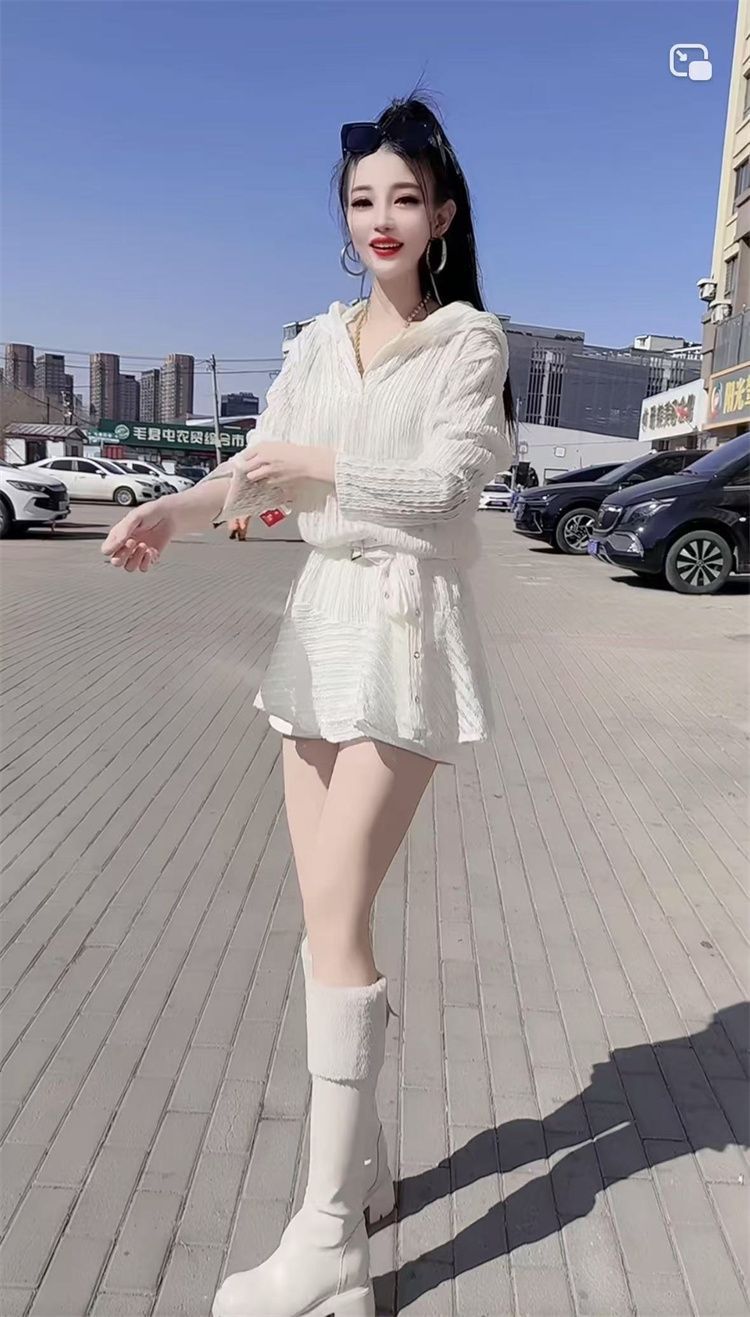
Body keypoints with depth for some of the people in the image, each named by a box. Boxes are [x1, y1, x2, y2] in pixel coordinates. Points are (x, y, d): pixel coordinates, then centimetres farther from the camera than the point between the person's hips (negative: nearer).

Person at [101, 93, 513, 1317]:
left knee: (334, 917, -11)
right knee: (334, 912, 8)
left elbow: (447, 480, -13)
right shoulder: (318, 343, 15)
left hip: (406, 629, -6)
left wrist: (317, 463, -8)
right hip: (319, 622, 6)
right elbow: (258, 470, 6)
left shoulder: (471, 340, 0)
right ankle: (363, 1165, 27)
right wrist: (172, 510, -13)